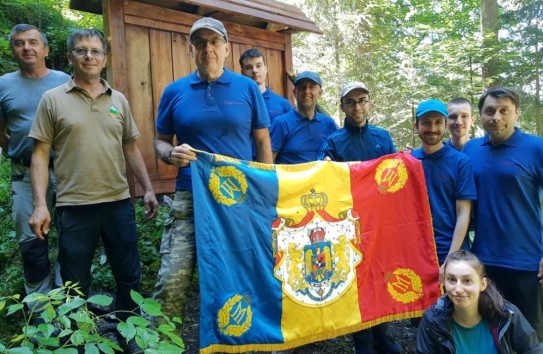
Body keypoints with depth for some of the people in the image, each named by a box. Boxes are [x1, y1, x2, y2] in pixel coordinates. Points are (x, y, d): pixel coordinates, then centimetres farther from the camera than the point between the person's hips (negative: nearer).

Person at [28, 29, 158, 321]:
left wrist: (148, 189, 6)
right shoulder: (52, 99, 1)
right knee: (75, 286, 10)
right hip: (74, 207, -2)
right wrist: (39, 205, -8)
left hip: (119, 203, 3)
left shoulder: (119, 100, 9)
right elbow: (40, 154, -1)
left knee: (129, 276, 13)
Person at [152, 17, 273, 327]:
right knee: (172, 280, -6)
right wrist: (171, 154, -12)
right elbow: (160, 140, 12)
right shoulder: (175, 92, 4)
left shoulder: (248, 88, 3)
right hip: (190, 198, 0)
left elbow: (263, 142, 6)